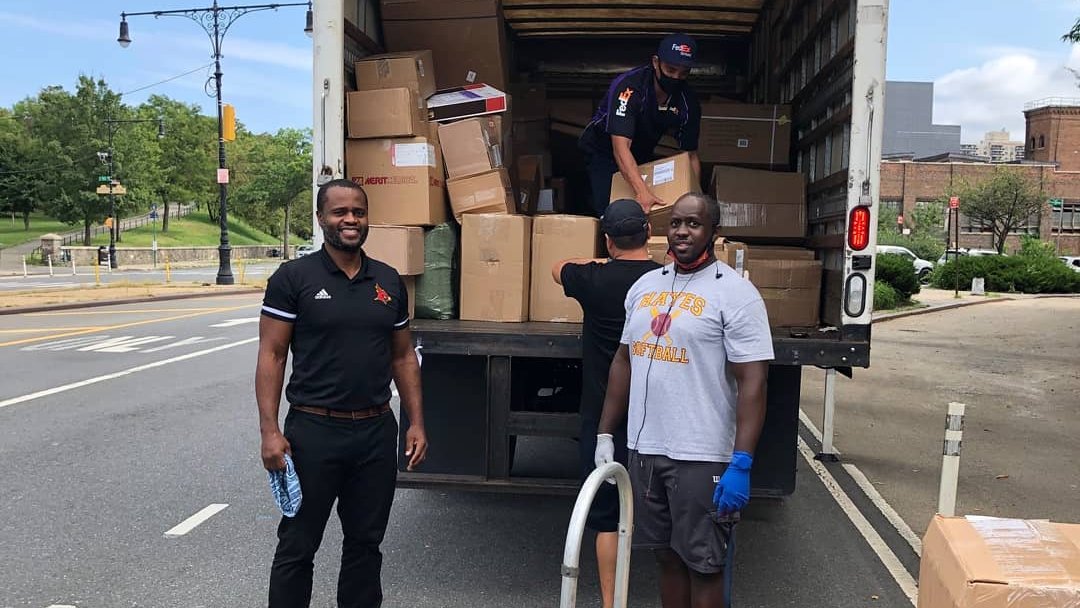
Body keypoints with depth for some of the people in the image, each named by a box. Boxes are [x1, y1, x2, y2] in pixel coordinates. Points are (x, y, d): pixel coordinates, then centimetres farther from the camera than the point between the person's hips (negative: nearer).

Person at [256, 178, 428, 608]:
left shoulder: (389, 281, 7)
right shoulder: (293, 278, -5)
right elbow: (271, 356, -6)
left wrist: (416, 423, 6)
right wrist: (270, 430, -13)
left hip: (376, 431, 4)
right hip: (313, 431, -3)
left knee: (365, 542, 15)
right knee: (298, 545, 9)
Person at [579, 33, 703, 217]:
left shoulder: (688, 102, -16)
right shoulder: (628, 86, -33)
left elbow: (691, 155, -7)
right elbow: (621, 147, -42)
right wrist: (642, 191, -55)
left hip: (642, 157, 5)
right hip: (604, 152, -5)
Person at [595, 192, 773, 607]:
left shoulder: (735, 292, -9)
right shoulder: (645, 285, 11)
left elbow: (752, 382, -14)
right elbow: (623, 361, 16)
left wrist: (741, 464, -19)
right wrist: (605, 434, 13)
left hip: (702, 457, -6)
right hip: (644, 449, 6)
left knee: (704, 566, 6)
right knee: (667, 556, 18)